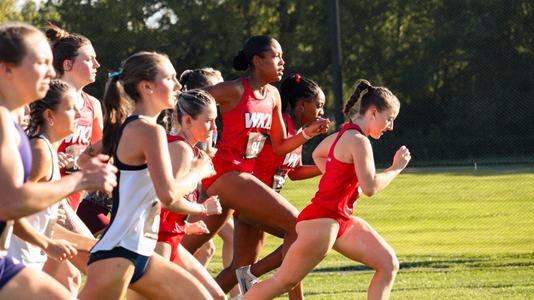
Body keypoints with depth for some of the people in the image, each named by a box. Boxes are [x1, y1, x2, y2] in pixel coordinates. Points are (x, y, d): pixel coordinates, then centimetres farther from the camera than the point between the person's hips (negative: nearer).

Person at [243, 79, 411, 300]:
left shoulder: (346, 133, 12)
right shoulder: (358, 141, -17)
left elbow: (318, 154, 31)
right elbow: (370, 188, -25)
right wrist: (396, 168, -12)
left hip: (342, 220, 10)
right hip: (322, 220, -10)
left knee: (388, 265, 2)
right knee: (283, 282, -5)